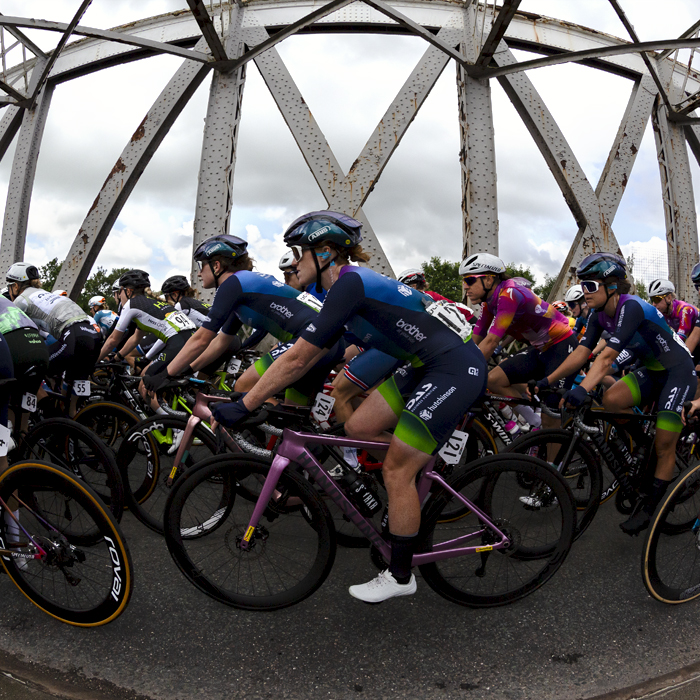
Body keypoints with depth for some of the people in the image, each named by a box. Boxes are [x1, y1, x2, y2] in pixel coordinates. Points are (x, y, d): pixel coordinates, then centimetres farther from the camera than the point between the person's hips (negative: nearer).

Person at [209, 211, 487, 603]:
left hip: (458, 369, -9)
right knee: (359, 428, 7)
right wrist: (259, 397, 14)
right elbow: (310, 359, 14)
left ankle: (401, 576, 14)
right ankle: (429, 461, 24)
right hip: (428, 366, 9)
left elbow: (296, 359, -21)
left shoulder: (350, 283, -19)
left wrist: (244, 406, -14)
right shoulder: (349, 285, 11)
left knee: (397, 471, -3)